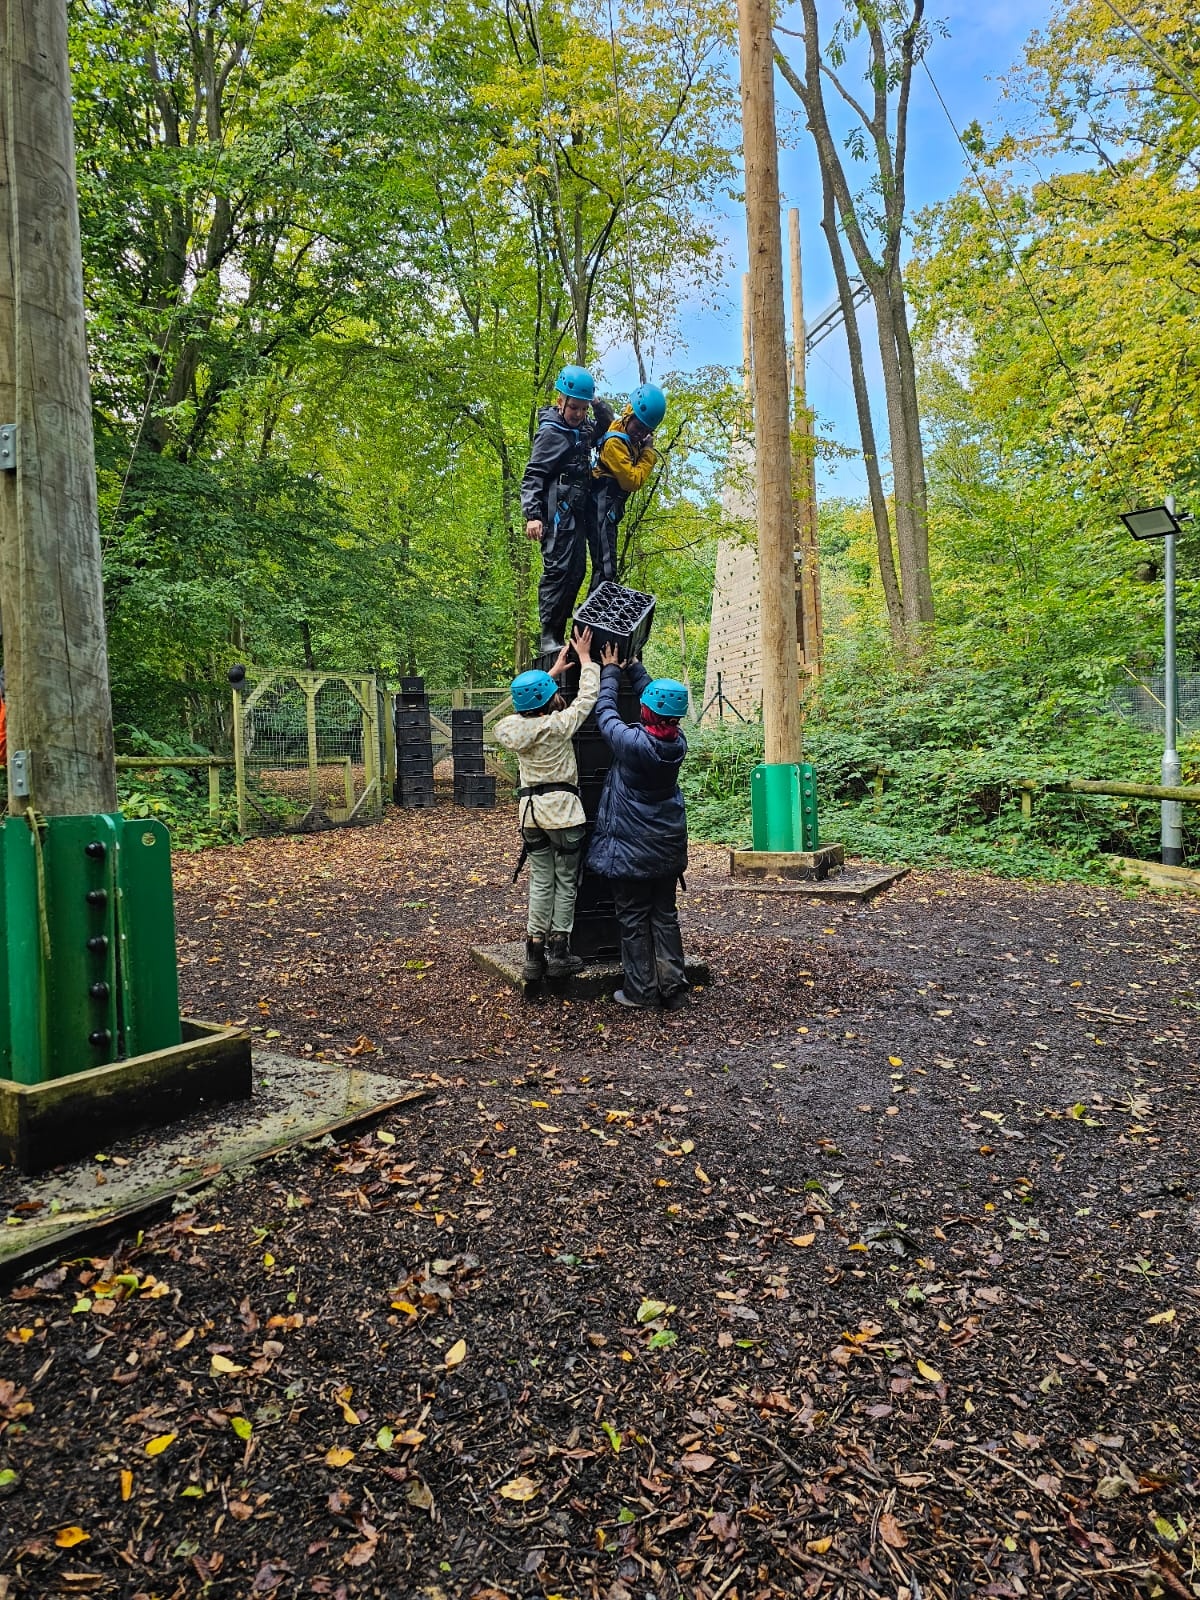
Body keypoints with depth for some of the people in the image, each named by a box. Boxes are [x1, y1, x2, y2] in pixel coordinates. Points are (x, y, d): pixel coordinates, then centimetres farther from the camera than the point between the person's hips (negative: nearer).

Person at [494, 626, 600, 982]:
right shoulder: (558, 725, -15)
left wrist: (553, 672, 25)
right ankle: (558, 952, 7)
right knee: (566, 881, 5)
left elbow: (530, 705, 20)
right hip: (562, 807, -5)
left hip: (531, 809, 5)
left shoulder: (512, 727, 0)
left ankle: (535, 954, 9)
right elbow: (587, 696, -4)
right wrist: (585, 658, 8)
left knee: (540, 880, 10)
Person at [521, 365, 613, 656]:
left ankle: (560, 634, 11)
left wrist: (598, 404, 13)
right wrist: (532, 515, -23)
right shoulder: (551, 432, -7)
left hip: (578, 512, 9)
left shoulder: (581, 429, 17)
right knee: (559, 569, -14)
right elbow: (533, 476, -12)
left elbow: (607, 425, 35)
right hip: (559, 511, -9)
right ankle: (548, 637, -14)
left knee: (576, 572, 7)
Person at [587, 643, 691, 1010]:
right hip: (667, 846, 5)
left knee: (634, 919, 5)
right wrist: (633, 666, 20)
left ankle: (640, 990, 11)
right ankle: (673, 990, 15)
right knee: (665, 915, 12)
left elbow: (605, 710, -5)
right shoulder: (678, 742, -6)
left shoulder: (632, 742, -22)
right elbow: (653, 693, 9)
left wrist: (610, 670, 10)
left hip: (631, 848, -5)